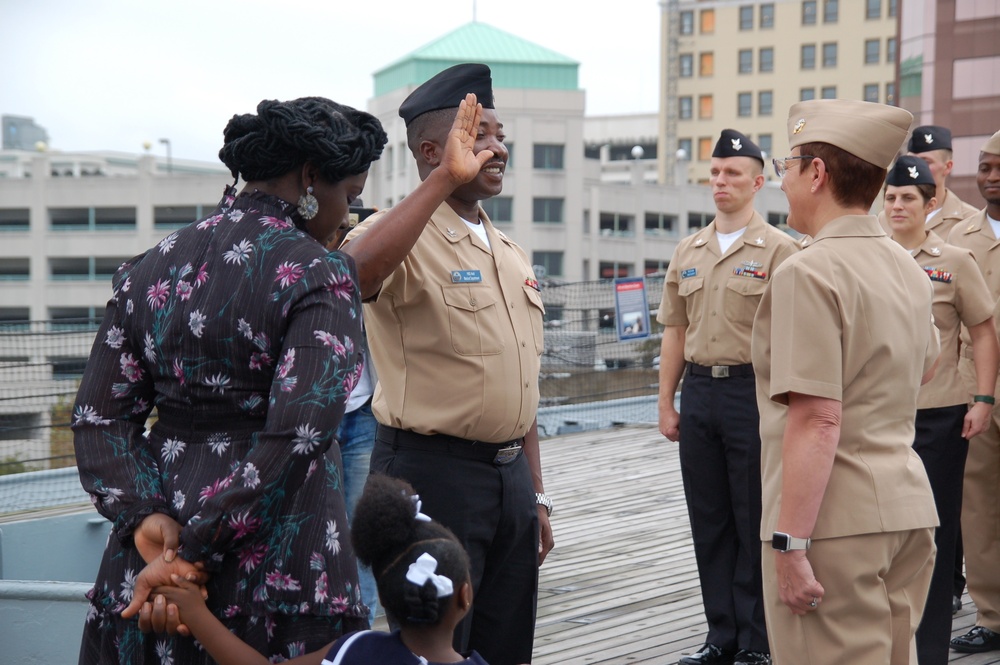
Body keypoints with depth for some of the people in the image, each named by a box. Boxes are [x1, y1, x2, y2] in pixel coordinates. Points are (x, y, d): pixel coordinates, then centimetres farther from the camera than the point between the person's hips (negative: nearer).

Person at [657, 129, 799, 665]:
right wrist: (666, 402, 11)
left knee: (755, 522, 2)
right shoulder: (688, 252, 12)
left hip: (754, 391, -5)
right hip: (698, 391, 6)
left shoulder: (779, 250, -4)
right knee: (708, 521, 10)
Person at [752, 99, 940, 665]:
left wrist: (790, 544, -21)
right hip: (910, 506, 9)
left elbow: (817, 422, -22)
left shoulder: (809, 272, -15)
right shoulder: (909, 268, 11)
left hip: (834, 520, -9)